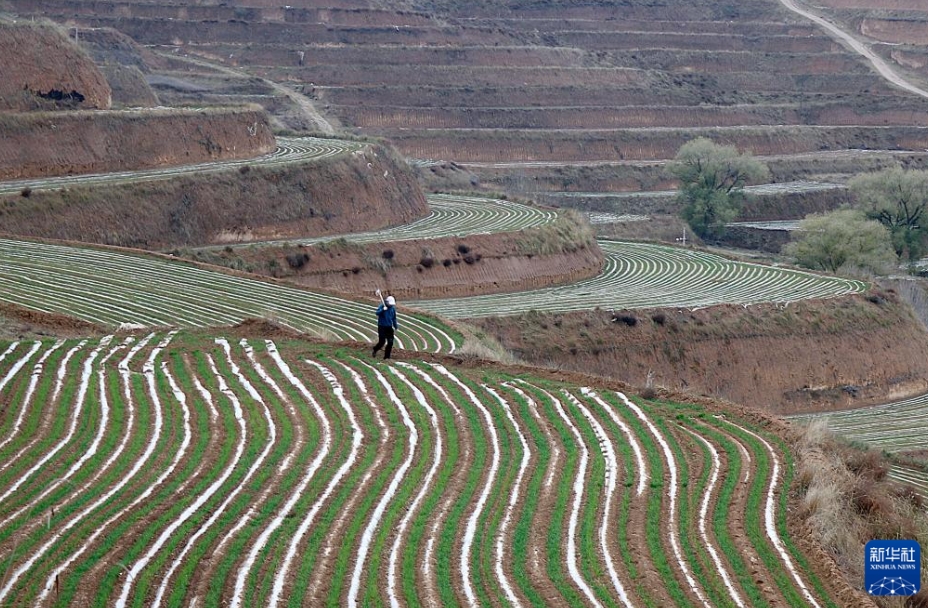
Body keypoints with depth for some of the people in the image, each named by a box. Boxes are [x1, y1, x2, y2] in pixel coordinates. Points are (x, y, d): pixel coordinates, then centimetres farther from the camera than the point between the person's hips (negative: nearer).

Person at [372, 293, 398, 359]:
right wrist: (383, 310, -39)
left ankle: (387, 356, 7)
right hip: (382, 327, -5)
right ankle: (375, 350, 21)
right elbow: (377, 313, -24)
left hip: (389, 327, 5)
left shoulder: (393, 308, 7)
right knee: (382, 342, -8)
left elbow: (394, 319, 16)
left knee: (390, 342, -3)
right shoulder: (382, 306, -7)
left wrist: (395, 328, 16)